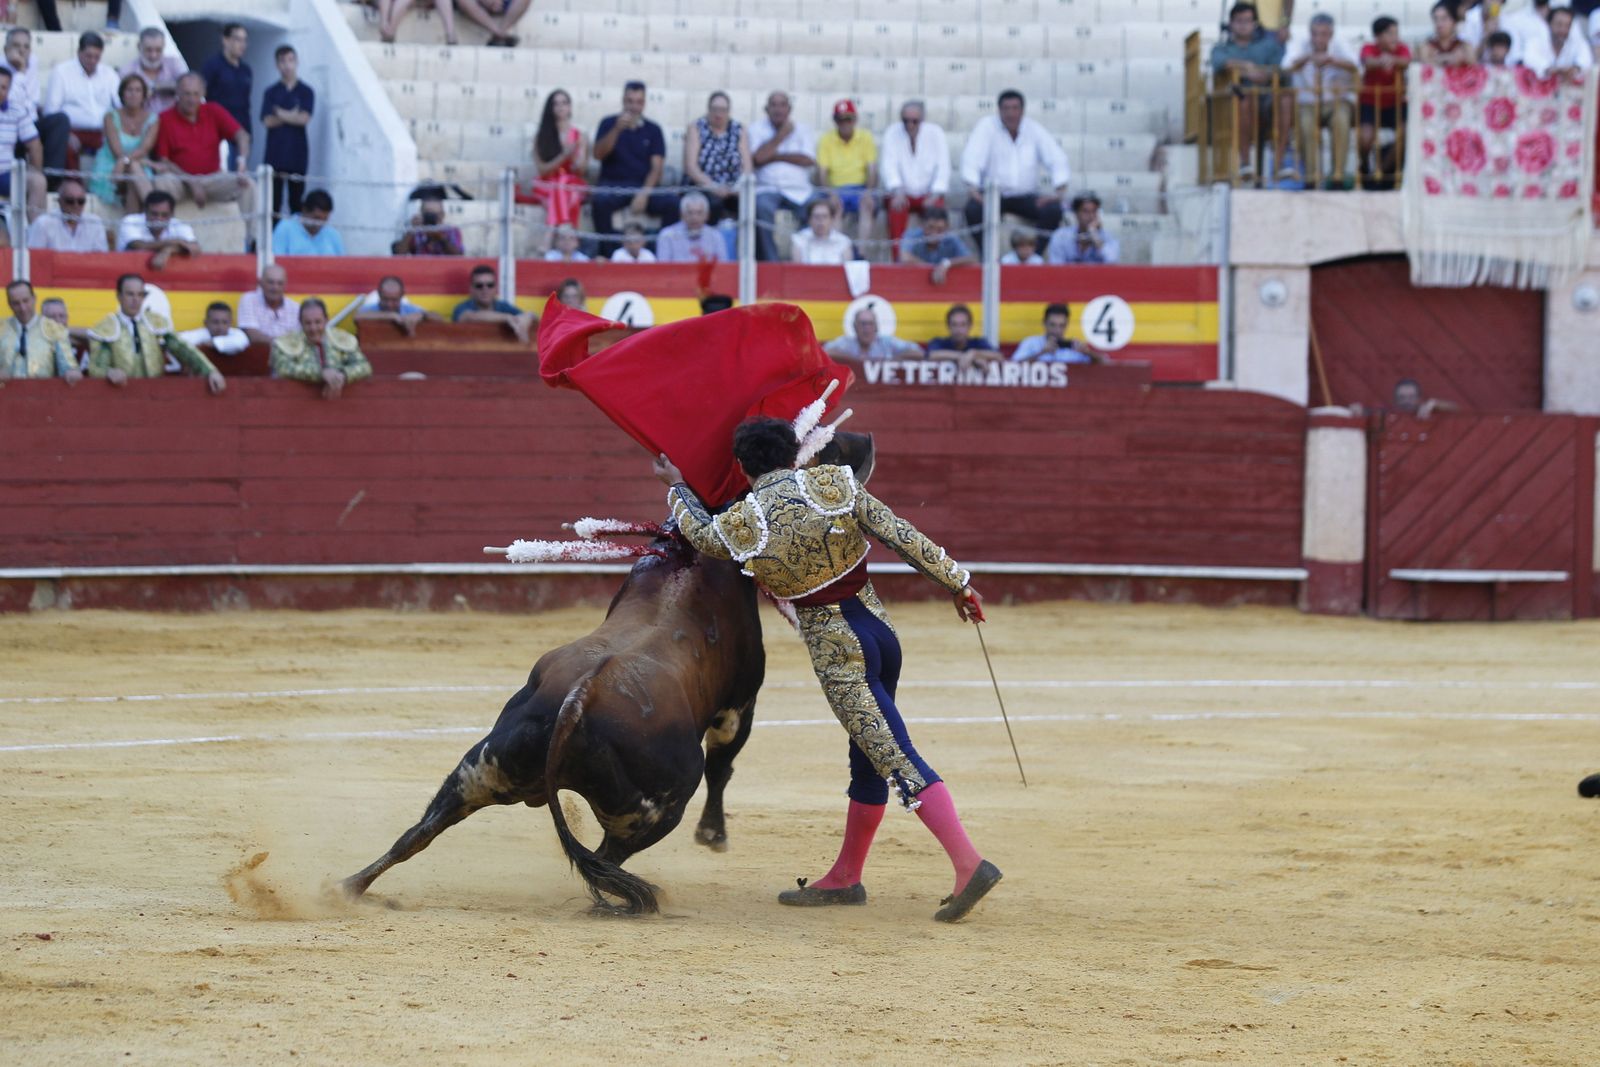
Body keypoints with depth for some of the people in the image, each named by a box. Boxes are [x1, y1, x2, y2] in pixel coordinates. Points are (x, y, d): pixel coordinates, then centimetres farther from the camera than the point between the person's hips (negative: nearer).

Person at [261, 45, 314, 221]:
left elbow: (304, 119, -7)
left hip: (297, 153, -1)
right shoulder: (271, 92, 8)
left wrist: (281, 114, -4)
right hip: (275, 152, 1)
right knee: (274, 198, -2)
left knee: (296, 198, -1)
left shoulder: (306, 92, 5)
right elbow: (268, 121, -3)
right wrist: (291, 116, -7)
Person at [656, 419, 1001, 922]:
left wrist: (676, 487, 35)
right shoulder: (834, 484, -2)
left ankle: (969, 863, -21)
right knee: (868, 755, 16)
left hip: (835, 649, -5)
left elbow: (701, 535, 17)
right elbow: (903, 537, -4)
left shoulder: (742, 526, -6)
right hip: (880, 628, 5)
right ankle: (845, 877, 27)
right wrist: (957, 583, 3)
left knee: (898, 760, -10)